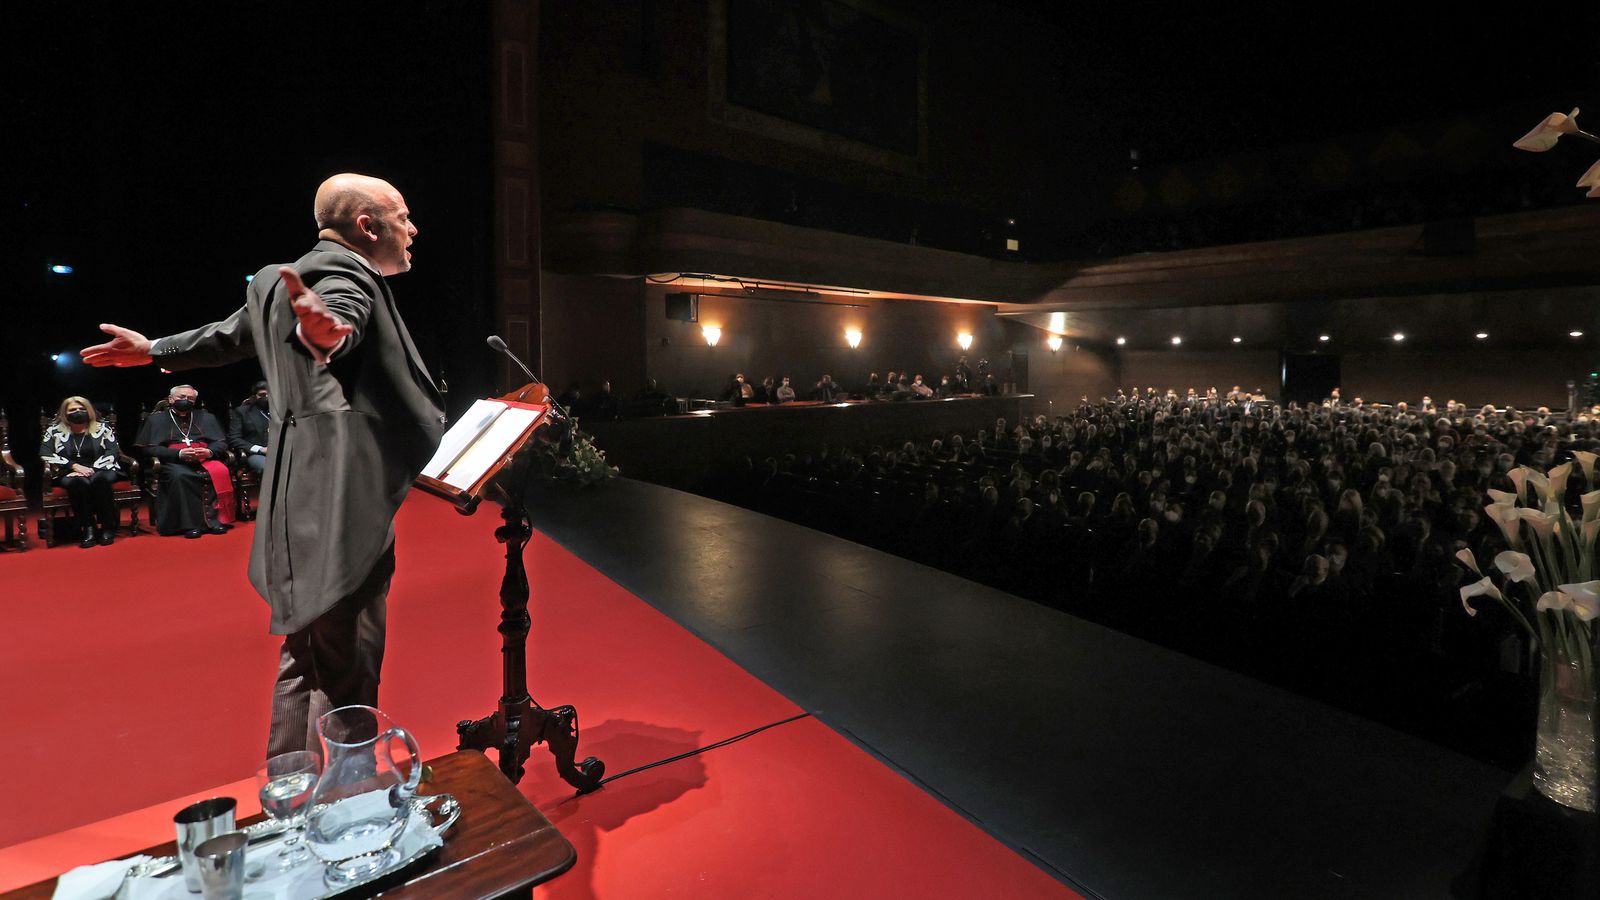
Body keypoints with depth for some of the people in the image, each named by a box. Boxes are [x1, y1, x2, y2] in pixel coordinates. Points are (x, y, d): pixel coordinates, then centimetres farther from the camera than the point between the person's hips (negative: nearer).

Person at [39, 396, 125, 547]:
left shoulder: (102, 428, 10)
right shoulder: (55, 431, 11)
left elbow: (113, 452, 0)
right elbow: (45, 454, -1)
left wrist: (93, 469, -15)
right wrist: (75, 466, -15)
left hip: (100, 471, 0)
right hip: (69, 474, 0)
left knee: (100, 479, -36)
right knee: (79, 482, -36)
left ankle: (107, 528, -30)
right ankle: (88, 529, -34)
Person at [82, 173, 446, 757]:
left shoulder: (279, 282, 16)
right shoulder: (346, 274, -13)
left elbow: (229, 336, 31)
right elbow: (342, 317, -36)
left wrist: (156, 351, 48)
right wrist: (326, 332, -58)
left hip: (302, 505, 11)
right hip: (342, 507, -11)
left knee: (306, 656, 23)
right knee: (346, 673, -3)